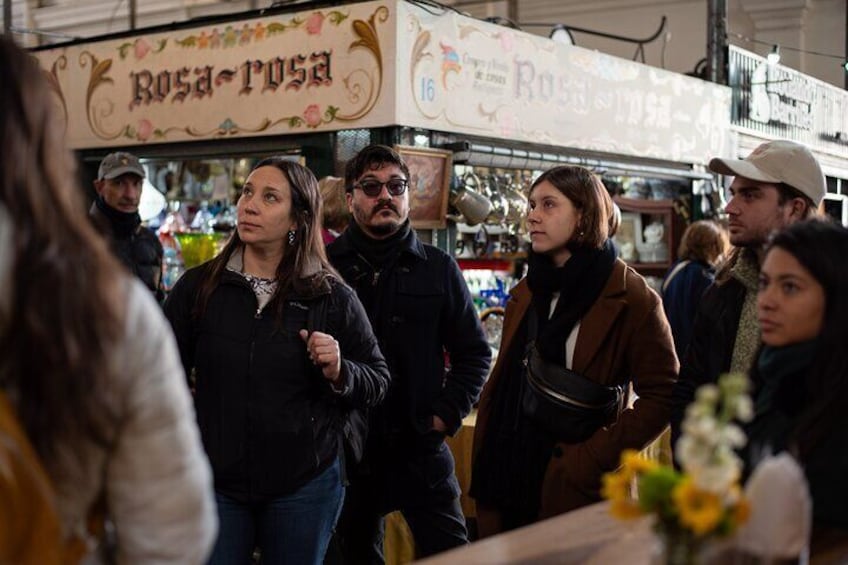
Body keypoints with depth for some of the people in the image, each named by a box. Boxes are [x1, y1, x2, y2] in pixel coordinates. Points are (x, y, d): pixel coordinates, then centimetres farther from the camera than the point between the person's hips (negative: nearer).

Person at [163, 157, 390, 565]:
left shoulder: (332, 297, -3)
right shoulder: (198, 287, 0)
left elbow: (378, 382, 2)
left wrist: (339, 374, -17)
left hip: (304, 486, 0)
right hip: (215, 483, 1)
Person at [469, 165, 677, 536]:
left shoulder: (630, 297, -9)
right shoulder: (526, 292, 12)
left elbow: (662, 396, -11)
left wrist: (594, 459, -17)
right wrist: (484, 470, 6)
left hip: (575, 492, -6)